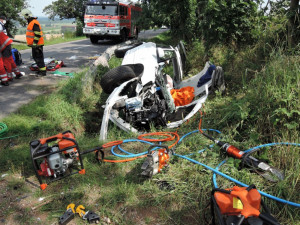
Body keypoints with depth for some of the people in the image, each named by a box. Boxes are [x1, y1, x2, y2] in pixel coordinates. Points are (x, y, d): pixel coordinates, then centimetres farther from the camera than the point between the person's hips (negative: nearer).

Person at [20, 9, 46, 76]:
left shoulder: (34, 23, -17)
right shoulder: (31, 22, 16)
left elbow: (38, 34, -23)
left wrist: (34, 43, -23)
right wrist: (30, 43, 26)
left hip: (37, 44, -10)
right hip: (34, 44, 10)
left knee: (38, 58, -7)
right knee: (35, 57, 16)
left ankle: (43, 71, -3)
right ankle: (42, 69, 24)